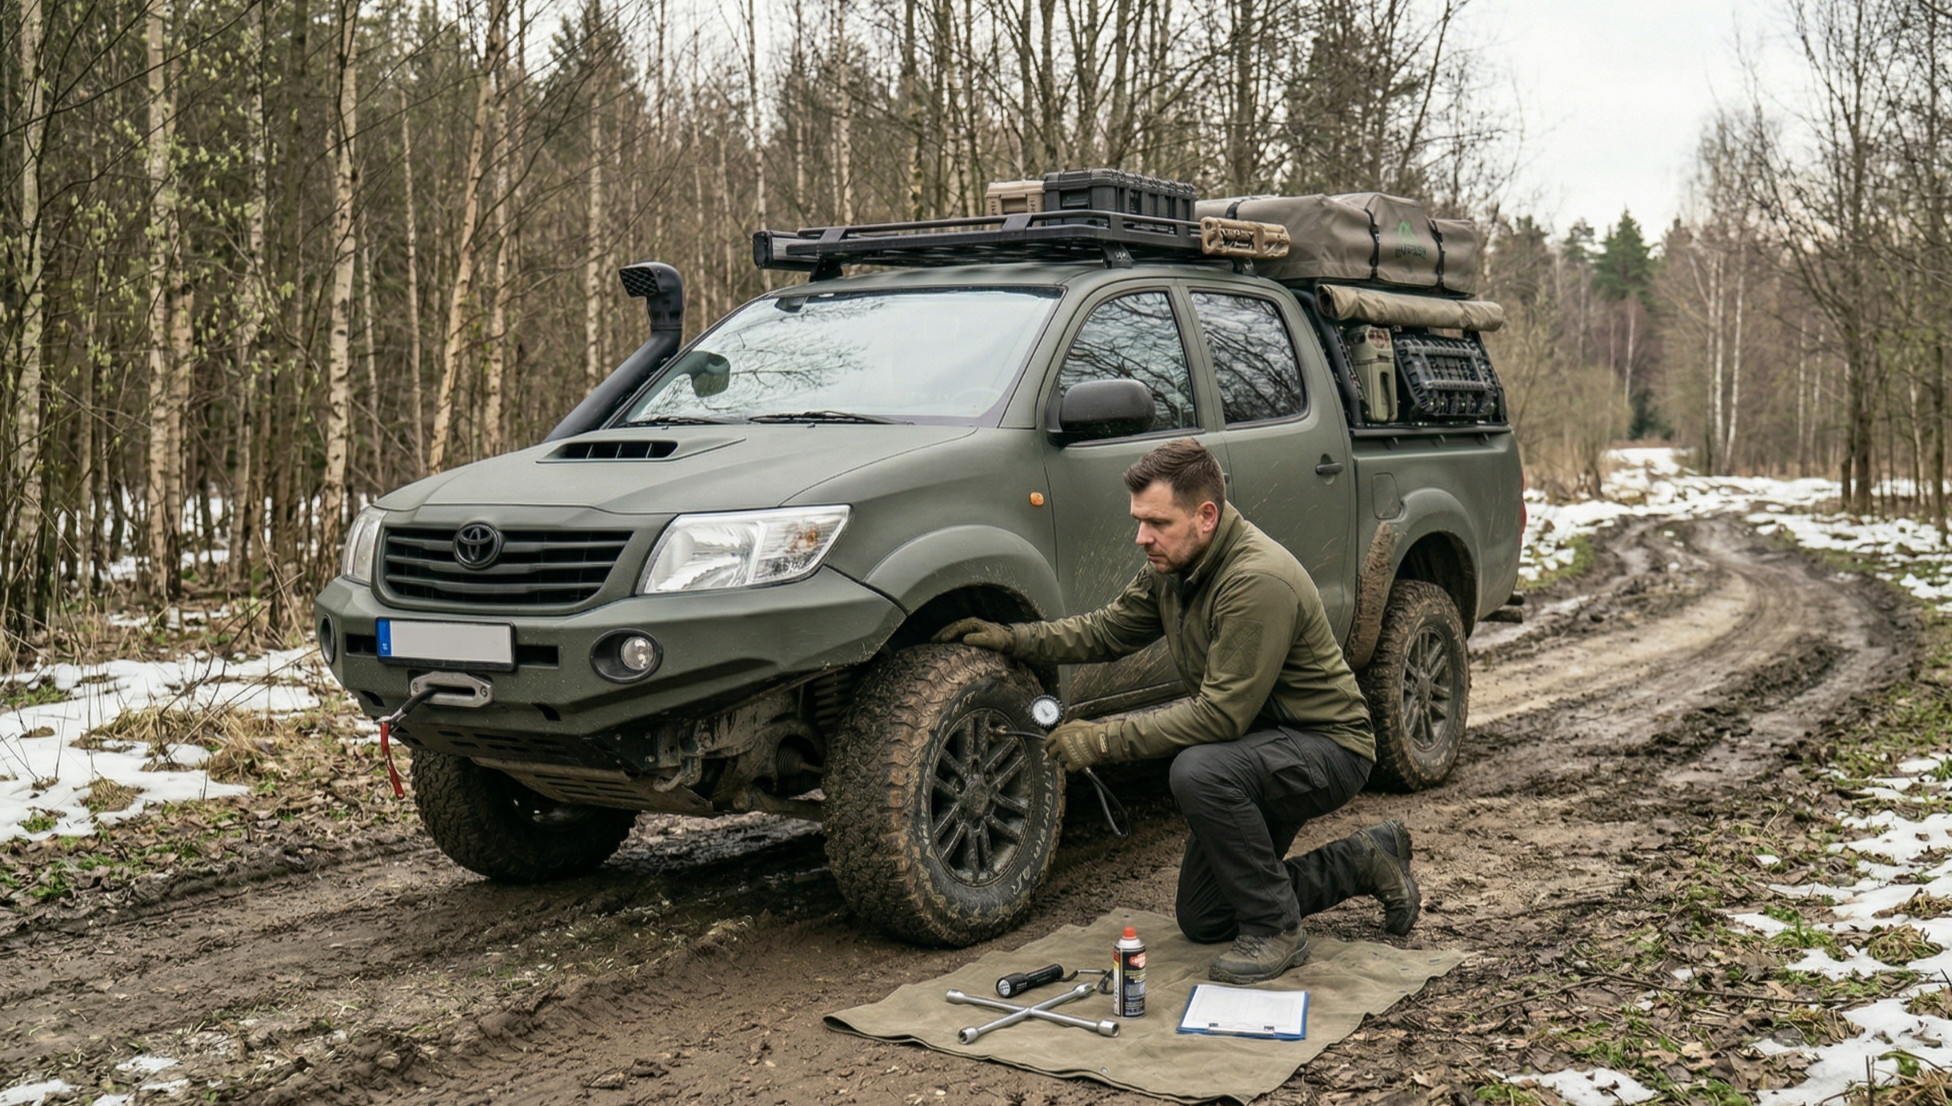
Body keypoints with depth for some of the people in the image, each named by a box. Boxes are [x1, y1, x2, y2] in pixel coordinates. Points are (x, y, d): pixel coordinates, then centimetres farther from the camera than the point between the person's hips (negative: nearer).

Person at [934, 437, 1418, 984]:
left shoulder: (1258, 581, -30)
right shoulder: (1171, 568, -2)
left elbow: (1221, 714, -31)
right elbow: (1109, 630, 12)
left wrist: (1103, 740, -28)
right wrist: (1014, 638, 0)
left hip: (1328, 748, -9)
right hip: (1257, 748, 9)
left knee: (1199, 770, -37)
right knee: (1202, 920, 11)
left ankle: (1275, 931, -16)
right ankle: (1366, 861, 23)